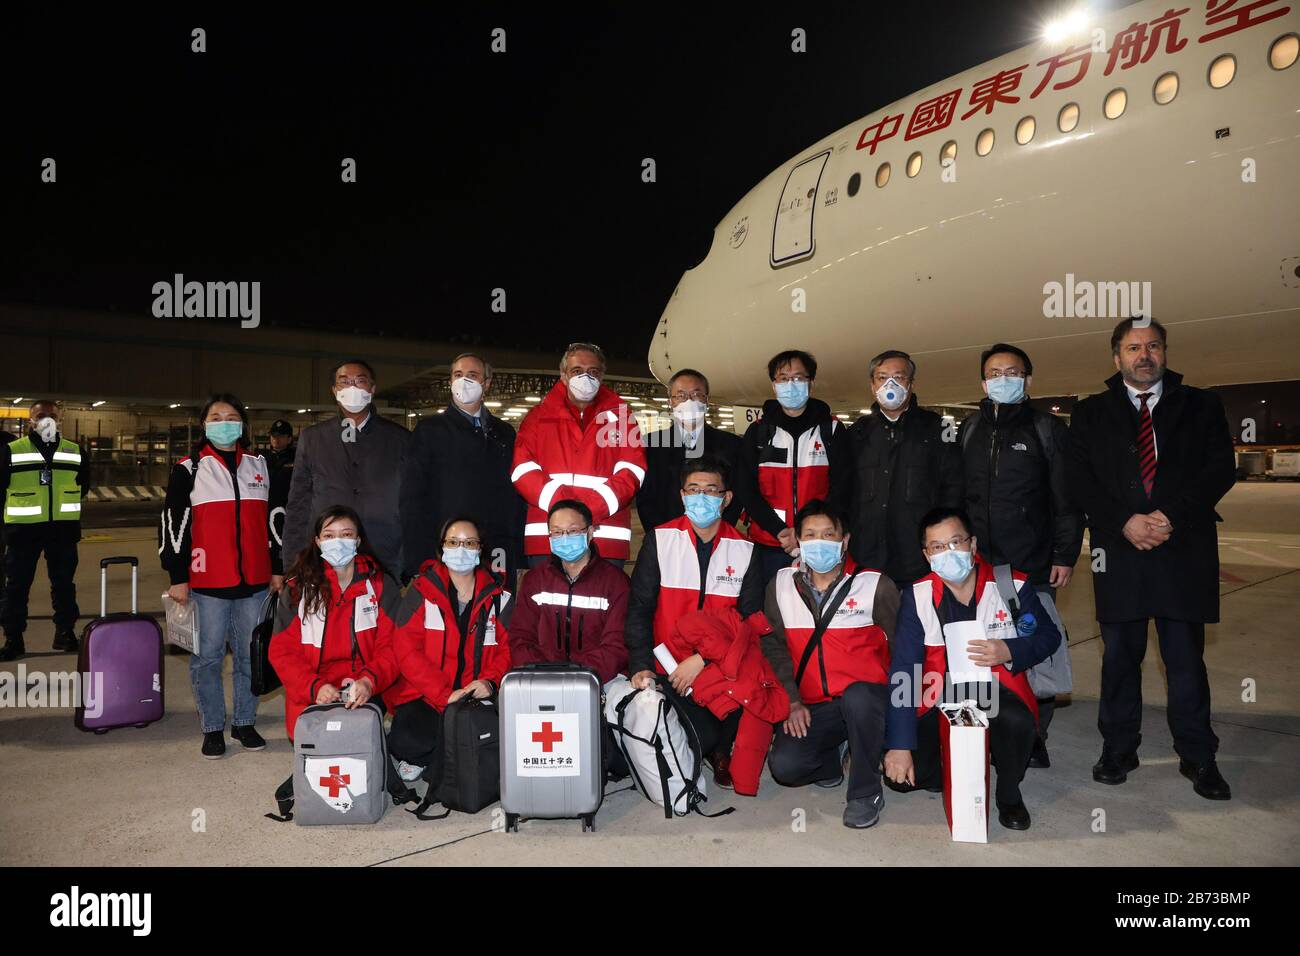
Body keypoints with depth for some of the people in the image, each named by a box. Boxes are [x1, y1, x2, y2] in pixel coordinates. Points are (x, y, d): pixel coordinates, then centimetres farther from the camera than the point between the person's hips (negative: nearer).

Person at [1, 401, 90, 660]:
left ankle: (65, 632, 21)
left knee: (64, 582, 10)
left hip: (63, 528, 2)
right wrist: (23, 507, 5)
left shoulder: (75, 452, 7)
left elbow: (84, 483, 19)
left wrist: (65, 503, 10)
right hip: (23, 528, -2)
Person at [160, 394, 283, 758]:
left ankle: (245, 721, 21)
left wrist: (277, 568, 13)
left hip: (254, 579, 3)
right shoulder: (189, 469, 2)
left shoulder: (260, 466, 12)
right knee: (208, 655, 4)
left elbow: (274, 519, 16)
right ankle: (212, 727, 16)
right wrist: (177, 576, -4)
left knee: (250, 653, 9)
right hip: (208, 581, -3)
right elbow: (174, 524, 0)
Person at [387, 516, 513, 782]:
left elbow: (507, 648, 8)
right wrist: (444, 694, -16)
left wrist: (490, 681, -13)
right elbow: (406, 649, -6)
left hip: (477, 697, 2)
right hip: (425, 696, -2)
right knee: (410, 743, -29)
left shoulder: (498, 596, 9)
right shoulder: (422, 591, 1)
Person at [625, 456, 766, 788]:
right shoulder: (660, 540, -1)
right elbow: (640, 608, -2)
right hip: (670, 667, -2)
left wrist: (703, 659, -15)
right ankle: (708, 745, 17)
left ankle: (722, 750, 4)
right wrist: (642, 666, -14)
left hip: (721, 665, 2)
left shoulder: (744, 549, 3)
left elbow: (750, 619, -3)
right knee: (702, 737, -23)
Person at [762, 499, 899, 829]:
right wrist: (792, 700, -3)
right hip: (811, 707, 2)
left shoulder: (876, 585, -5)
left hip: (865, 696, -2)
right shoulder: (781, 585, 3)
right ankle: (835, 754, 14)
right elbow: (774, 646, 6)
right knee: (784, 766, -20)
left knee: (856, 697, -38)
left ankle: (866, 792, -13)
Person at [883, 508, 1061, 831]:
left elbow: (1049, 635, 5)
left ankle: (1009, 793, -2)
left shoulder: (1011, 584, -6)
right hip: (939, 695, 1)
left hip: (995, 689, -1)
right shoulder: (917, 596, -8)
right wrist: (899, 745, -18)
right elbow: (903, 669, -12)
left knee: (1018, 721, -35)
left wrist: (1010, 651, -19)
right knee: (900, 775, -14)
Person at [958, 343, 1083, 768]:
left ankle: (1032, 735, 15)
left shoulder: (1048, 429, 2)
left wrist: (1065, 555, -5)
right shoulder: (970, 430, 12)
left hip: (1033, 565, -3)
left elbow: (1067, 499, 0)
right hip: (975, 563, 3)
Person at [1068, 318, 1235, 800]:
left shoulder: (1200, 406, 10)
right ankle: (1119, 748, 20)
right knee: (1120, 655, 7)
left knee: (1186, 657, 4)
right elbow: (1080, 480, 1)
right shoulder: (1091, 413, 9)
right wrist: (1125, 522, -12)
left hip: (1185, 549, 0)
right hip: (1118, 549, 0)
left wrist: (1172, 517, -13)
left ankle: (1197, 757, 17)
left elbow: (1220, 469, 0)